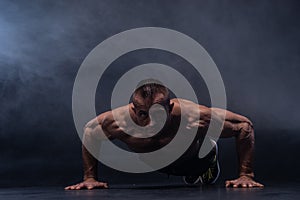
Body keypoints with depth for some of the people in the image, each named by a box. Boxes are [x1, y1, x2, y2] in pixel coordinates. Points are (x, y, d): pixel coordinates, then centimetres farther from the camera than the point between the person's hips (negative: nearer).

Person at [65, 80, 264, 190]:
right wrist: (90, 178, -18)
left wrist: (246, 175, -32)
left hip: (195, 158, -2)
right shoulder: (118, 121, -44)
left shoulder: (196, 117, -48)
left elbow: (245, 126, -31)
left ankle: (211, 150, 61)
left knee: (205, 180, 33)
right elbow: (89, 132, -19)